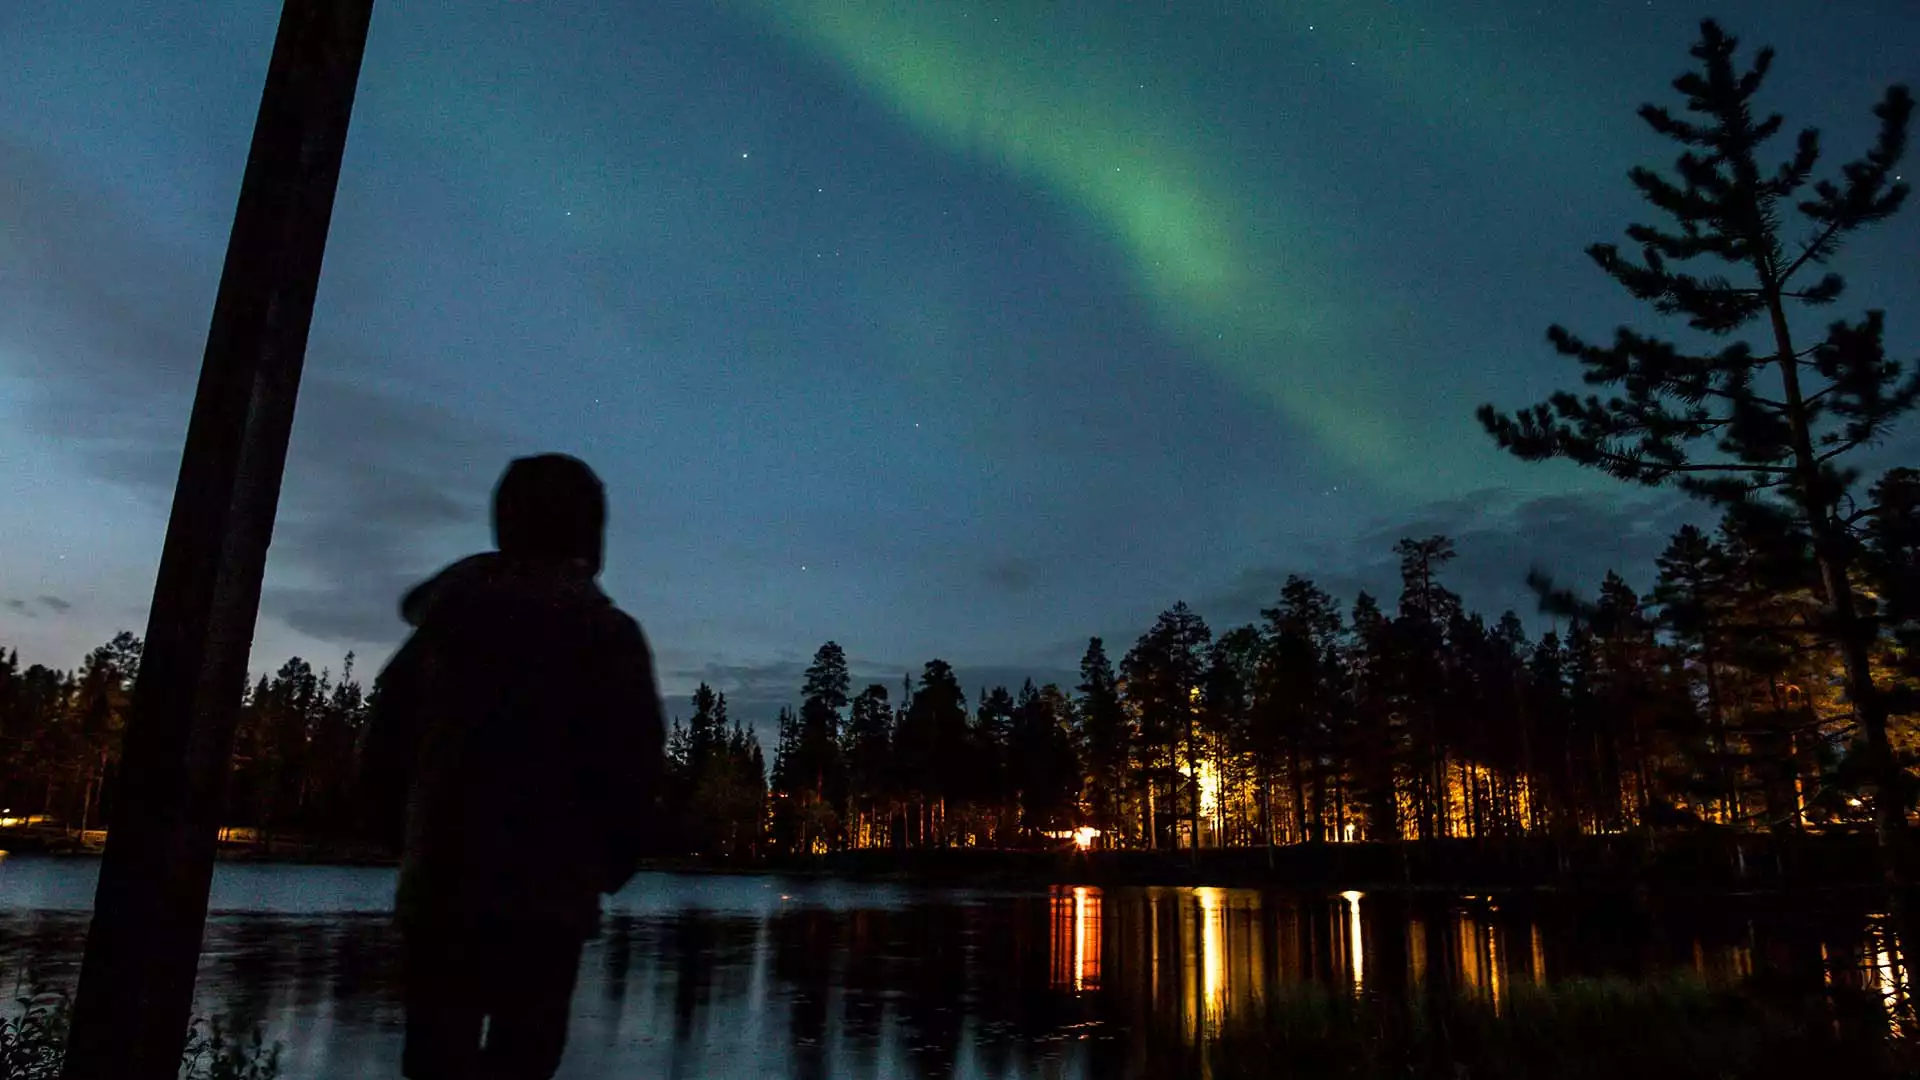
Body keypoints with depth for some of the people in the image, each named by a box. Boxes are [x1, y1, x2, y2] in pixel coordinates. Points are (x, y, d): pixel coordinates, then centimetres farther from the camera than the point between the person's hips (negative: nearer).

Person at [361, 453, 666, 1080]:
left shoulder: (445, 621, 10)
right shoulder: (609, 633, -4)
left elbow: (383, 746, 11)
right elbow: (634, 767, -9)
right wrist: (609, 868, 6)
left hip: (436, 888, 4)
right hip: (548, 894, -4)